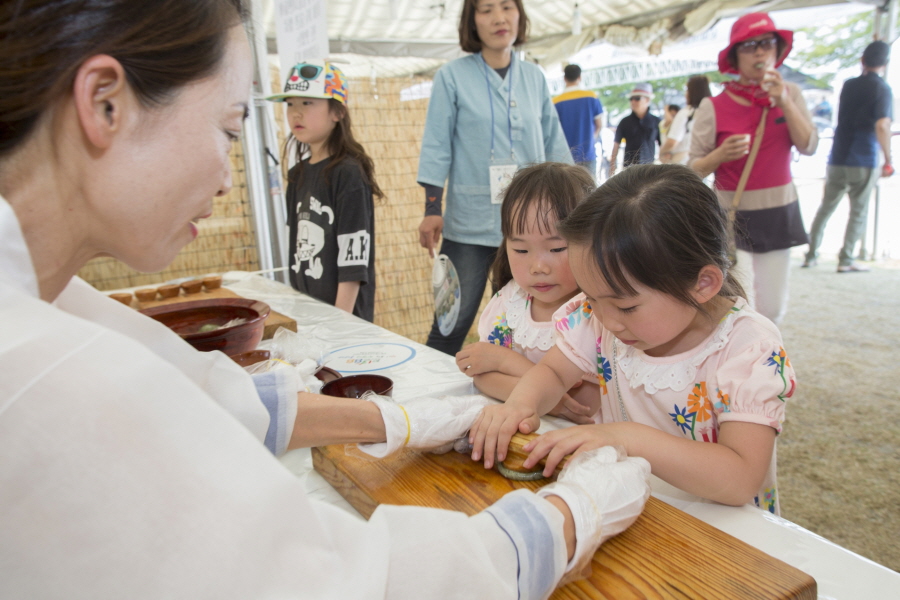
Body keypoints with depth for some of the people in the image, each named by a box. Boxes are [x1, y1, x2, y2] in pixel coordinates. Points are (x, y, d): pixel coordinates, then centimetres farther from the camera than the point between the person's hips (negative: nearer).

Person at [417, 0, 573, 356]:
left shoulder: (534, 78, 10)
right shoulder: (453, 76, 0)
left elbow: (554, 143, 14)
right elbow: (437, 146, -2)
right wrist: (432, 210, -8)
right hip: (472, 220, -3)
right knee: (454, 320, -2)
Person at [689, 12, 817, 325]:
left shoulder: (789, 93, 4)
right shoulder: (713, 107, -8)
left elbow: (808, 147, -8)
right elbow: (694, 169, -5)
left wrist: (783, 102, -16)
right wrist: (721, 154, -24)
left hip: (779, 213, 4)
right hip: (732, 216, -4)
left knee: (772, 308, 8)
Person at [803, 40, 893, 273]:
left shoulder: (849, 85, 9)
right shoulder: (882, 89, -8)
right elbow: (882, 126, -19)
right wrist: (888, 160, -13)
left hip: (837, 159, 5)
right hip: (864, 162, -5)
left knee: (825, 208, 12)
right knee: (858, 213, 5)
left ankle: (811, 255, 12)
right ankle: (846, 260, 5)